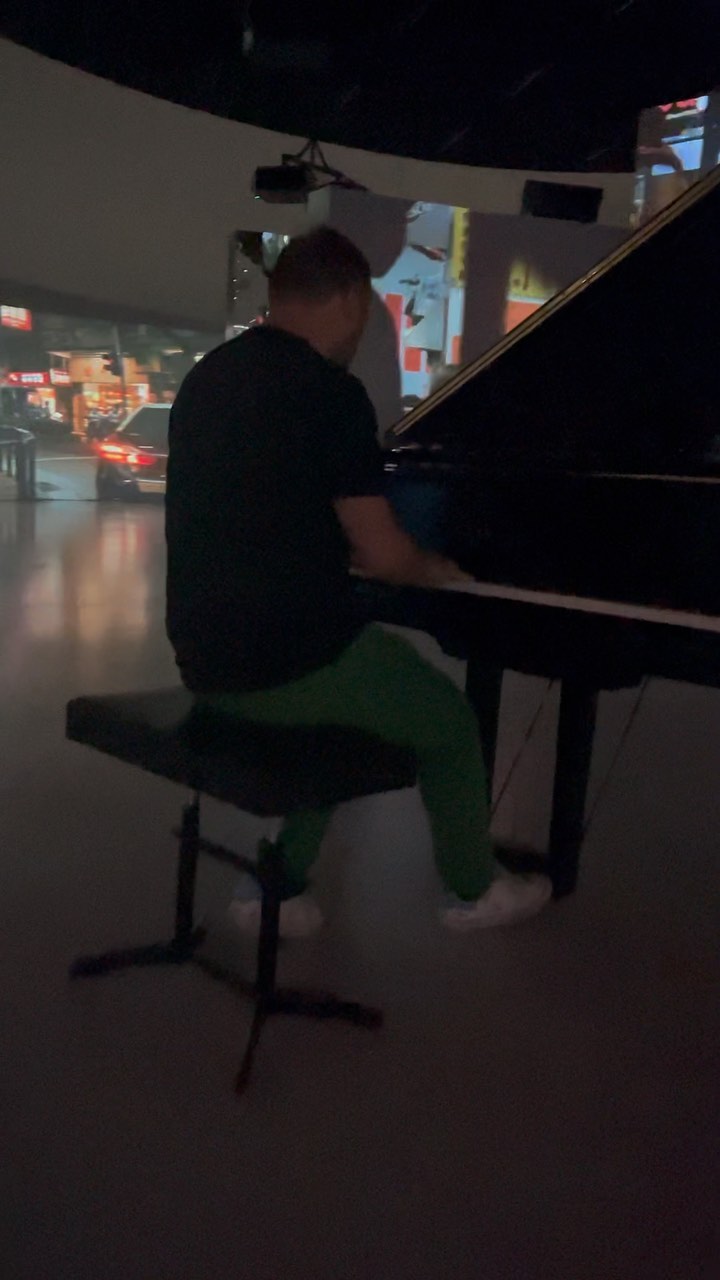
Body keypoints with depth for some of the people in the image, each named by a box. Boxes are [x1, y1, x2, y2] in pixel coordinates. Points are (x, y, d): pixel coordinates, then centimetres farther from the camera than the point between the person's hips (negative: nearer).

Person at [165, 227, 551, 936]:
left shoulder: (205, 378, 10)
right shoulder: (330, 391, -15)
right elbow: (382, 553, -14)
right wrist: (436, 570, 7)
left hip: (209, 657, 8)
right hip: (291, 663, -7)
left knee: (340, 690, 33)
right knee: (451, 722, 17)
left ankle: (278, 885, 28)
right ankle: (474, 889, 36)